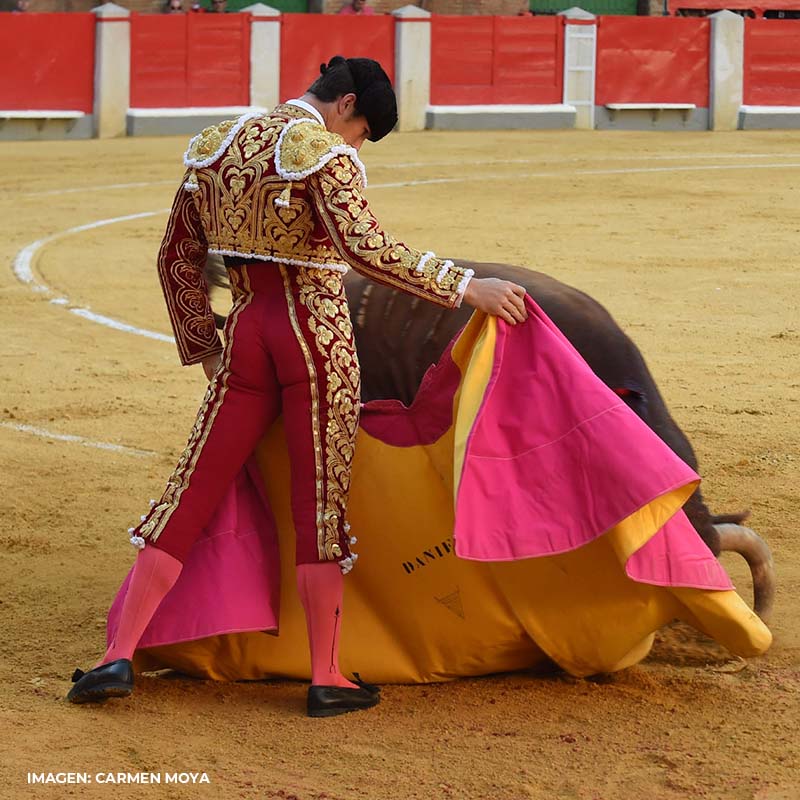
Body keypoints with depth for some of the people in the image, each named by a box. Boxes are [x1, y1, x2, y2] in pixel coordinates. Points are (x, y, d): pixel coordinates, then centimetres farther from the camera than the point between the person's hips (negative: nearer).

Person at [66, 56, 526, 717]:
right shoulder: (326, 153, -13)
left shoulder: (217, 146, 8)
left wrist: (205, 350, 21)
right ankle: (326, 677, 6)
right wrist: (466, 288, -24)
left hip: (246, 334, 5)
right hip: (319, 337, -5)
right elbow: (365, 247, -27)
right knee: (322, 502, 3)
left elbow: (177, 260, 14)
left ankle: (120, 657, 0)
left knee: (193, 493, 7)